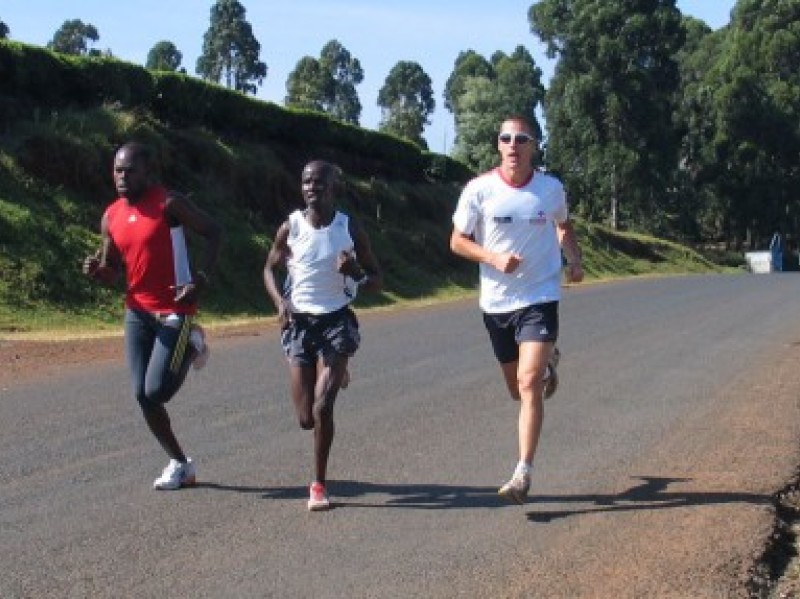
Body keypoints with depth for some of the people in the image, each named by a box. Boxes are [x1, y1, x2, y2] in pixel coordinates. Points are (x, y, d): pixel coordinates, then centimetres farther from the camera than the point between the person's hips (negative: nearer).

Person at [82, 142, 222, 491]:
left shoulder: (169, 204, -11)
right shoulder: (111, 217, 7)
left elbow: (213, 233, -7)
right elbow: (112, 274, 14)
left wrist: (201, 279, -18)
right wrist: (95, 270, -10)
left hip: (174, 311, -6)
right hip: (137, 312, 6)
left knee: (156, 391, -12)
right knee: (143, 396, 3)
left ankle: (191, 344, 17)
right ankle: (180, 464, 18)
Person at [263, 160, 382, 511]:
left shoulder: (350, 228, -2)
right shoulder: (291, 227, 0)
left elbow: (377, 281, 4)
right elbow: (270, 269, 13)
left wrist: (356, 272, -20)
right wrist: (280, 302, -7)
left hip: (337, 321, -2)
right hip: (299, 322, 2)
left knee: (322, 406, -17)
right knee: (305, 418, 2)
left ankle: (319, 484, 0)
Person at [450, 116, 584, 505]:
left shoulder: (551, 189, -3)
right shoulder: (479, 189, -8)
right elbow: (457, 241, 0)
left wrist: (574, 259, -1)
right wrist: (494, 258, -18)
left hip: (540, 298, -2)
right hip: (496, 301, 2)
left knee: (529, 384, -17)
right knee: (517, 389, 17)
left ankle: (523, 474, -13)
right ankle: (547, 363, 54)